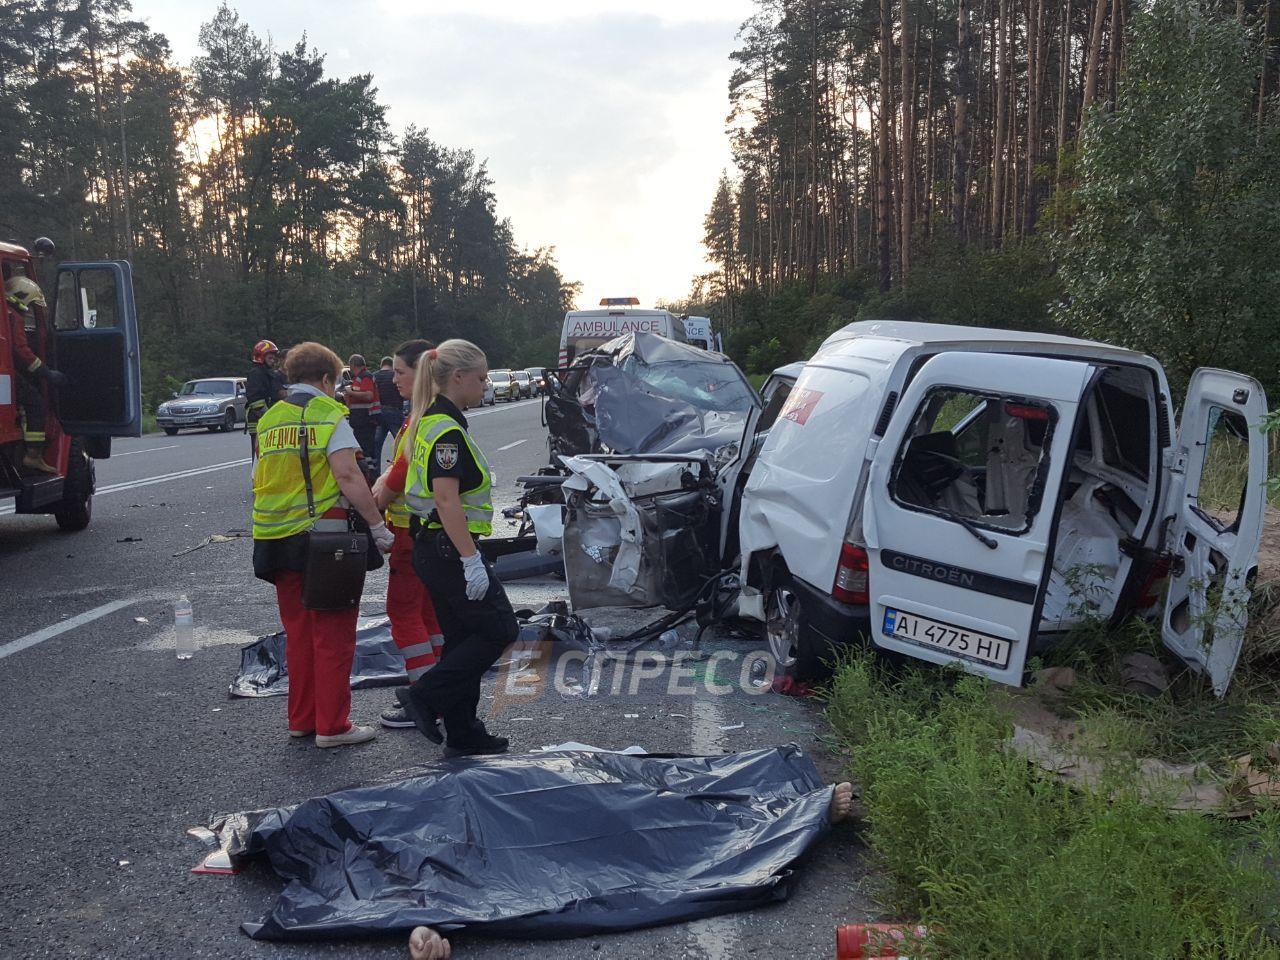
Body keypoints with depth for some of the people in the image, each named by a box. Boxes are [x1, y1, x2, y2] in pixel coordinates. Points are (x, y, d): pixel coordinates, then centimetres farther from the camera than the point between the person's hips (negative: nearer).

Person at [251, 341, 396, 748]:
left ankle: (302, 719, 23)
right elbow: (347, 476, -17)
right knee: (333, 634, 2)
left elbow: (258, 481, 15)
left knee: (298, 633, 16)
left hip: (277, 541, 6)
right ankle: (332, 726, 5)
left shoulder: (268, 420, 13)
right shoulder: (329, 415, -7)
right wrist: (377, 524, -14)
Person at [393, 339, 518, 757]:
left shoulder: (429, 421, 14)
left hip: (432, 547, 10)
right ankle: (423, 696, 1)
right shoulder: (446, 429, -17)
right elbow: (446, 500, -24)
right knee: (500, 629, -1)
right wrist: (471, 560, -24)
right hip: (449, 549, -10)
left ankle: (464, 734, 21)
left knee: (464, 638, 14)